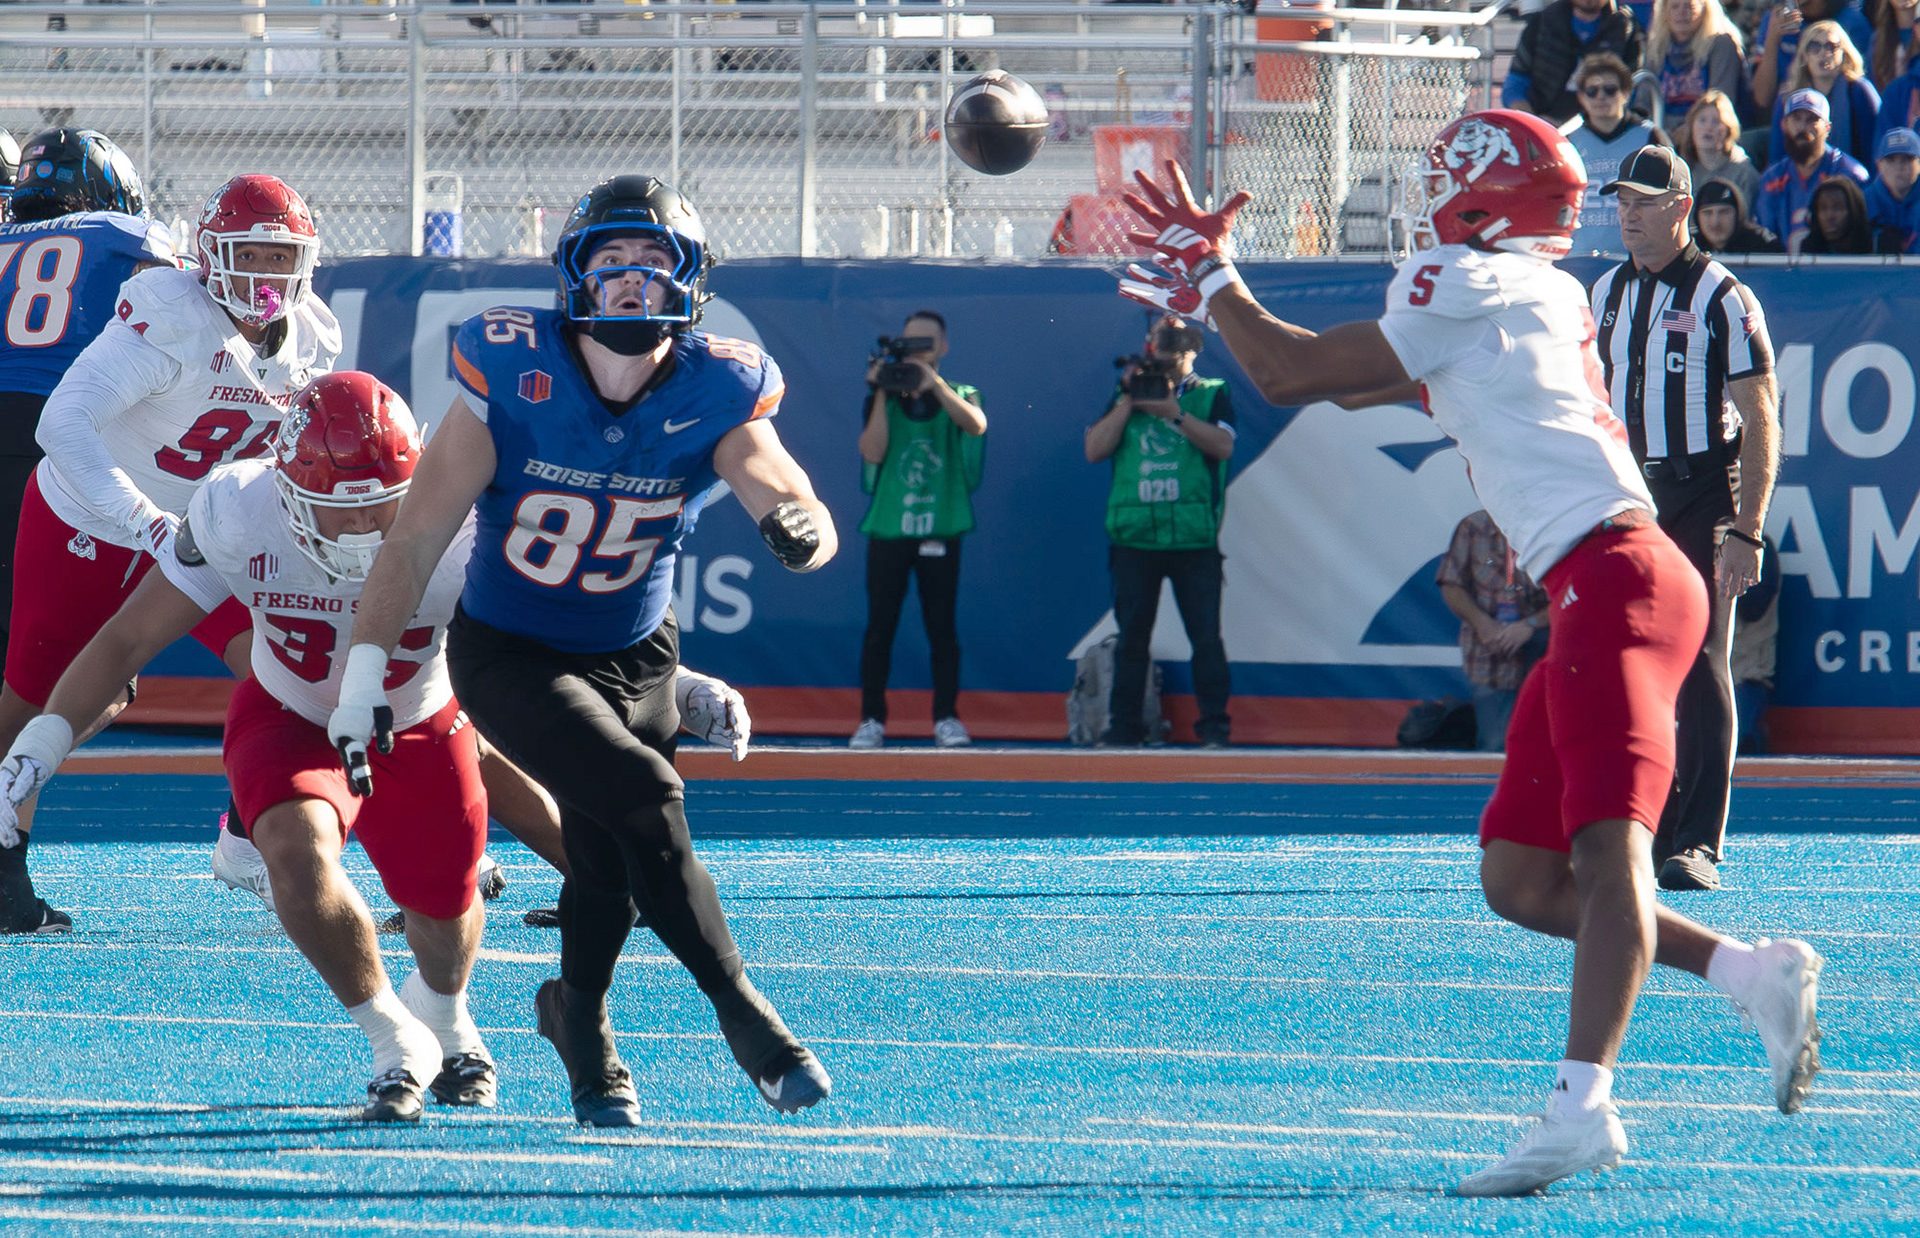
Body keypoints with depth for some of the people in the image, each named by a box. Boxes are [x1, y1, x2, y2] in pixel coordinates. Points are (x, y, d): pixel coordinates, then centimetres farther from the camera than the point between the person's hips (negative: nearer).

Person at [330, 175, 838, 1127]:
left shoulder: (715, 396, -14)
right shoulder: (511, 377, -20)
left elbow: (796, 505, -22)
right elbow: (419, 534, -16)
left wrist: (798, 526, -47)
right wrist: (364, 673, -18)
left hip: (635, 655, 4)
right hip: (507, 655, -4)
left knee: (611, 860, 5)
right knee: (639, 795, -24)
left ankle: (580, 1024, 35)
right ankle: (741, 1011, -13)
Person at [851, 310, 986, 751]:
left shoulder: (958, 395, 8)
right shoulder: (883, 400, 10)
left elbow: (976, 425, -15)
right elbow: (872, 451, -6)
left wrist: (933, 382, -24)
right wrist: (882, 393, -11)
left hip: (940, 530, -1)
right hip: (888, 528, 1)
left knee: (942, 627, 0)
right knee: (879, 627, -1)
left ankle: (946, 718, 5)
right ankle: (871, 720, 2)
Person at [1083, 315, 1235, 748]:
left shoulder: (1210, 395, 9)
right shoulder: (1126, 396, 16)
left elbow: (1223, 445, -8)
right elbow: (1094, 450, 4)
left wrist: (1173, 412, -15)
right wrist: (1128, 401, -3)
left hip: (1194, 537, -2)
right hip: (1134, 535, 2)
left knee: (1206, 634, -5)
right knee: (1132, 634, 4)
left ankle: (1214, 724, -2)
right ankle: (1124, 725, 8)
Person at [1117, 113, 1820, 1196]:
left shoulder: (1477, 288, -5)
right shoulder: (1540, 297, 22)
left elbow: (1291, 375, -1)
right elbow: (1351, 380, 34)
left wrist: (1210, 272, 14)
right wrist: (1208, 293, 35)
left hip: (1616, 580, -10)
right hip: (1610, 589, 10)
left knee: (1610, 850, -21)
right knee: (1520, 879, 11)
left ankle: (1584, 1107, -34)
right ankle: (1759, 976, 11)